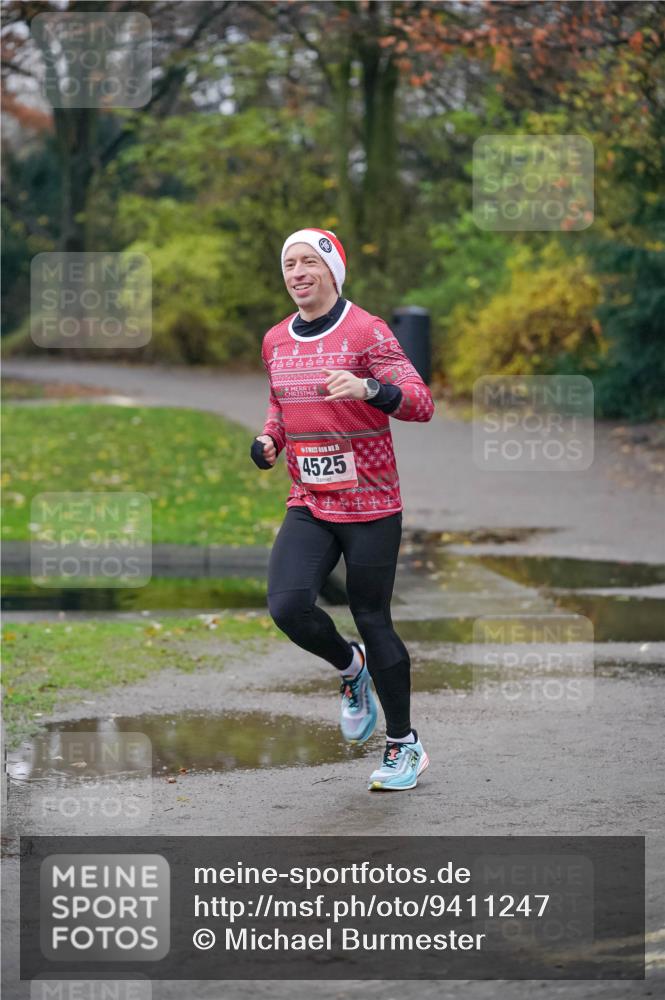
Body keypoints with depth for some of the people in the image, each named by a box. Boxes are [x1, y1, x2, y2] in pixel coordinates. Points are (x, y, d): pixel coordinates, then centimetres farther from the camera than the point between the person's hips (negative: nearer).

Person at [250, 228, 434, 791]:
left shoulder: (366, 331, -9)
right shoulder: (276, 341, 9)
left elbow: (421, 403, -15)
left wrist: (369, 389, -33)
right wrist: (270, 438, 5)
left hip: (371, 505, -4)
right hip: (309, 505, 4)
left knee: (372, 619, 1)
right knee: (288, 606, -16)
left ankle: (405, 746, 17)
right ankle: (351, 669, 17)